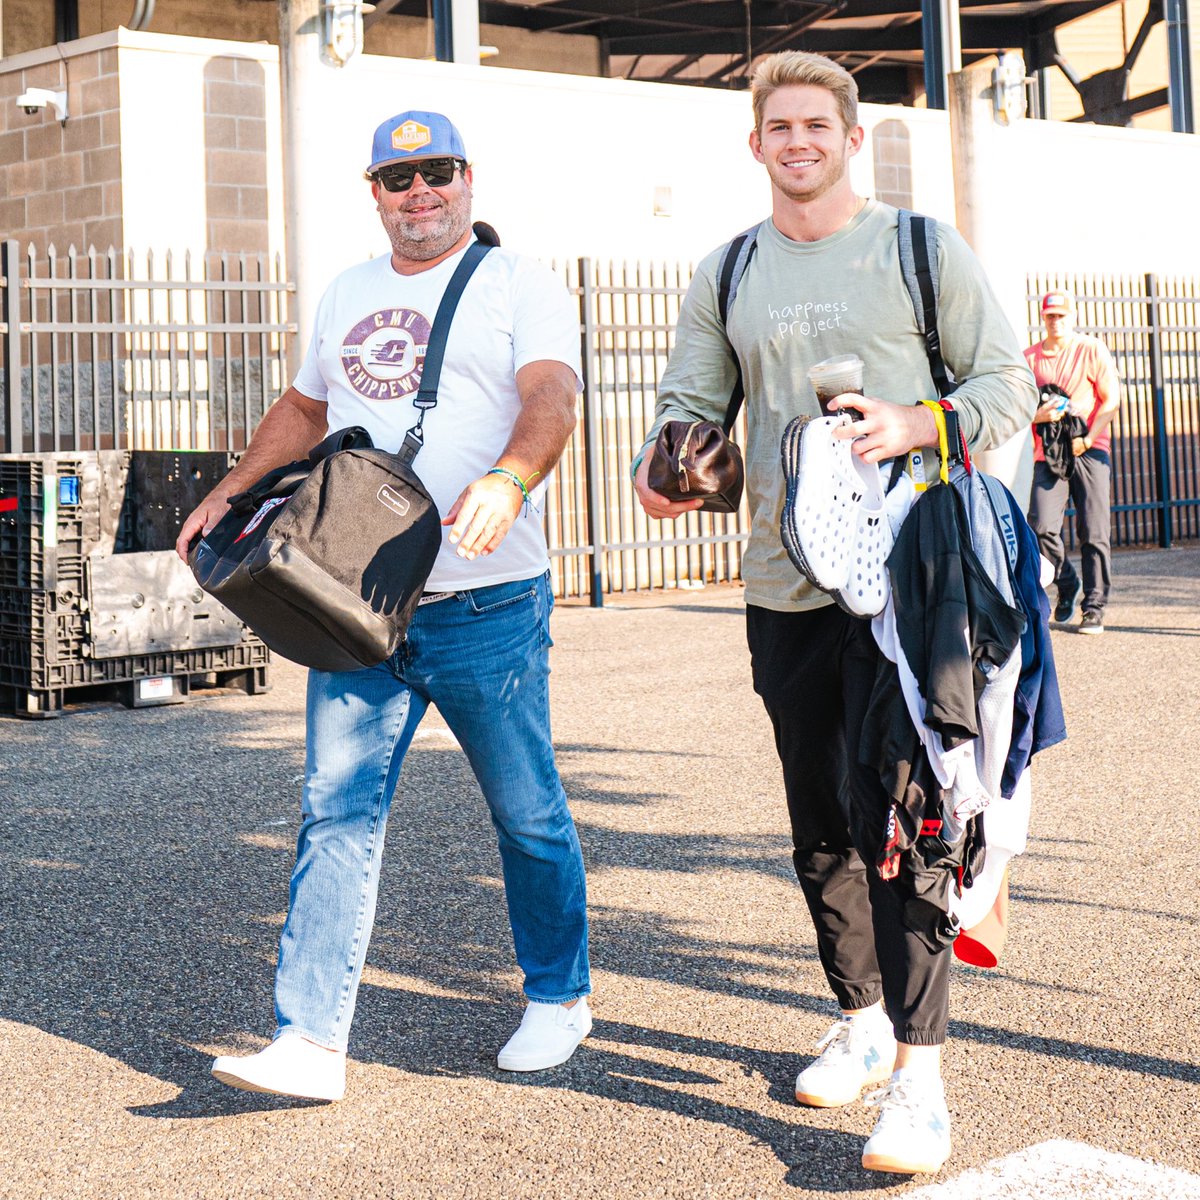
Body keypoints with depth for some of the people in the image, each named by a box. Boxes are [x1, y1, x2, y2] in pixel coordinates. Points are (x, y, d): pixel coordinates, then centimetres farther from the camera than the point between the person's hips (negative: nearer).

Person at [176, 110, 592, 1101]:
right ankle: (312, 1039, -1)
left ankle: (560, 998, 27)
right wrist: (229, 492, 17)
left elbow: (551, 398, -16)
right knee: (337, 812, -3)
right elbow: (305, 410, 30)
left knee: (528, 813, 7)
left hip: (487, 601, -4)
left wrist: (508, 480, -36)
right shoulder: (349, 294, 18)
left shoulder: (519, 284, 0)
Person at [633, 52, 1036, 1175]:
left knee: (892, 809, -12)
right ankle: (860, 1019, 31)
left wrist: (915, 424, -16)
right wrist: (665, 468, -11)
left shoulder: (922, 249, 3)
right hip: (783, 580, 5)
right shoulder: (723, 277, 13)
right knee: (819, 817, 13)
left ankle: (919, 1073, -7)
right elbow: (690, 403, 12)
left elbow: (1008, 385, 3)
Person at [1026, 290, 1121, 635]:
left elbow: (1112, 400, 0)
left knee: (1093, 534, -3)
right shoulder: (1030, 358, 11)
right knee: (1042, 527, -11)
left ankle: (1094, 608, 5)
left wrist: (1087, 440, -11)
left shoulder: (1092, 350, 4)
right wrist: (1039, 415, -10)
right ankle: (1068, 586, 14)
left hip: (1090, 451, -2)